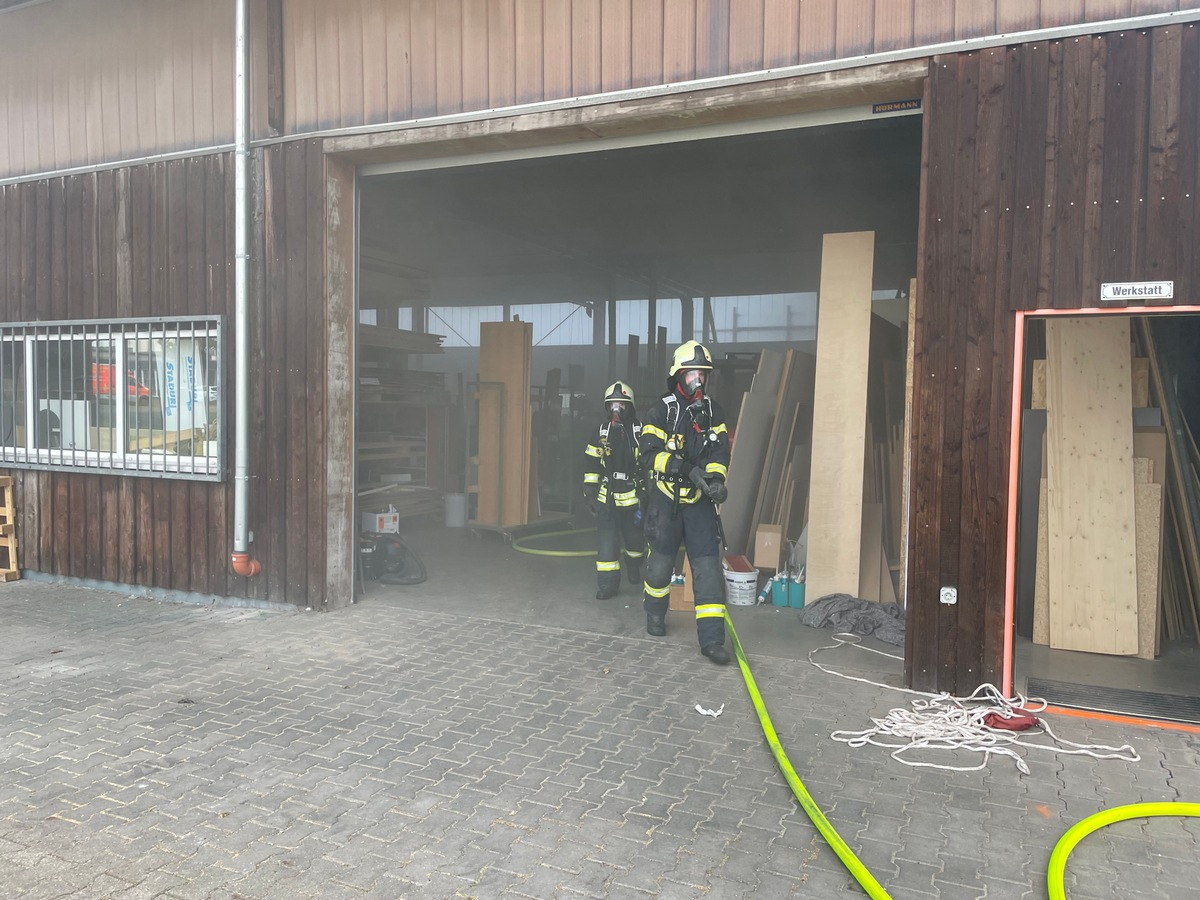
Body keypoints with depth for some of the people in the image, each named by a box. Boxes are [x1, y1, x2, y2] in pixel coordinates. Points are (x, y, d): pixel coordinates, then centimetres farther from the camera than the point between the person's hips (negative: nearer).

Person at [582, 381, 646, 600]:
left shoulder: (640, 432, -2)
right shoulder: (602, 432, 5)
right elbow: (591, 465, 8)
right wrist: (590, 493, 4)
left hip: (633, 497, -1)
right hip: (607, 498, 1)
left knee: (635, 538, 13)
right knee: (607, 542, -3)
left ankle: (634, 568, 42)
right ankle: (607, 584, 3)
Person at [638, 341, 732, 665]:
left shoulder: (713, 411, 4)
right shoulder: (661, 412, -7)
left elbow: (720, 452, 1)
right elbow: (651, 454, -16)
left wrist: (715, 478, -19)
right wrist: (687, 469, -27)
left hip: (699, 500, 2)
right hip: (666, 498, -2)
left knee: (708, 565, -5)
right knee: (661, 558, 11)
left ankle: (711, 638, -3)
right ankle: (654, 613, 38)